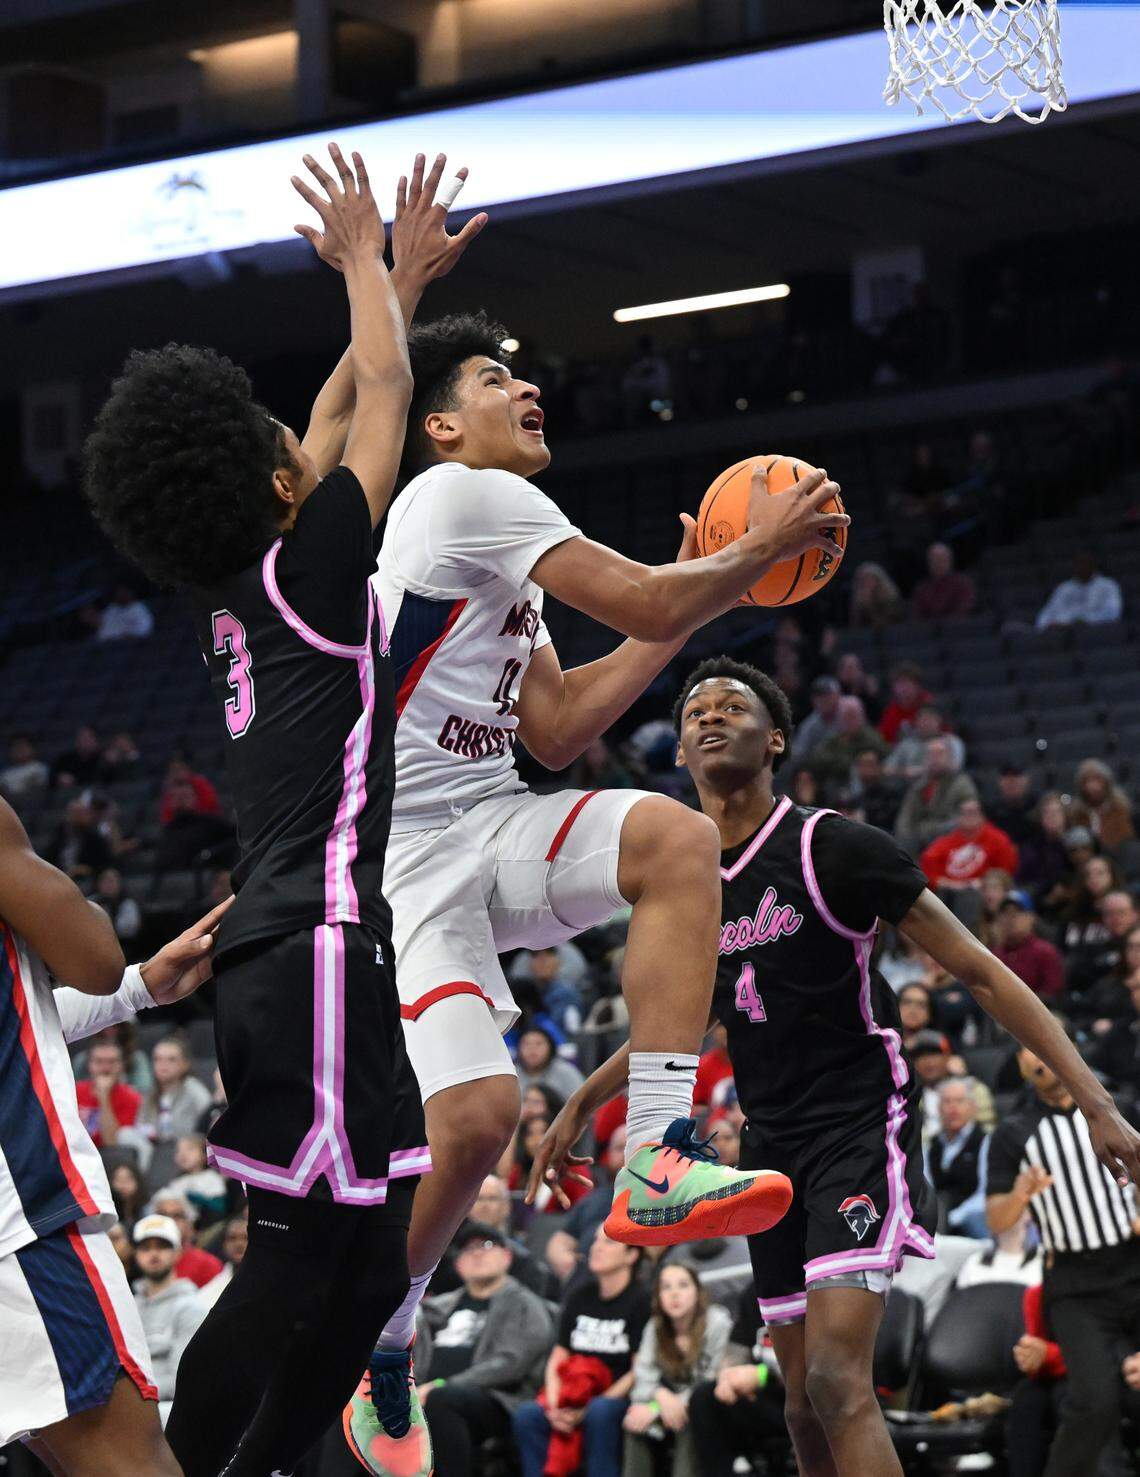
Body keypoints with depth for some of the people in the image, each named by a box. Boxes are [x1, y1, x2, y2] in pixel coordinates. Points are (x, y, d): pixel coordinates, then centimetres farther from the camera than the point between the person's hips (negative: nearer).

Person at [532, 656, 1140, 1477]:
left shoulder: (834, 848, -11)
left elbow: (981, 973, -10)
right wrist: (581, 1107, 29)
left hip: (862, 1127, -7)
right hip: (772, 1146, 7)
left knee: (837, 1377, -23)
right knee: (807, 1405, 7)